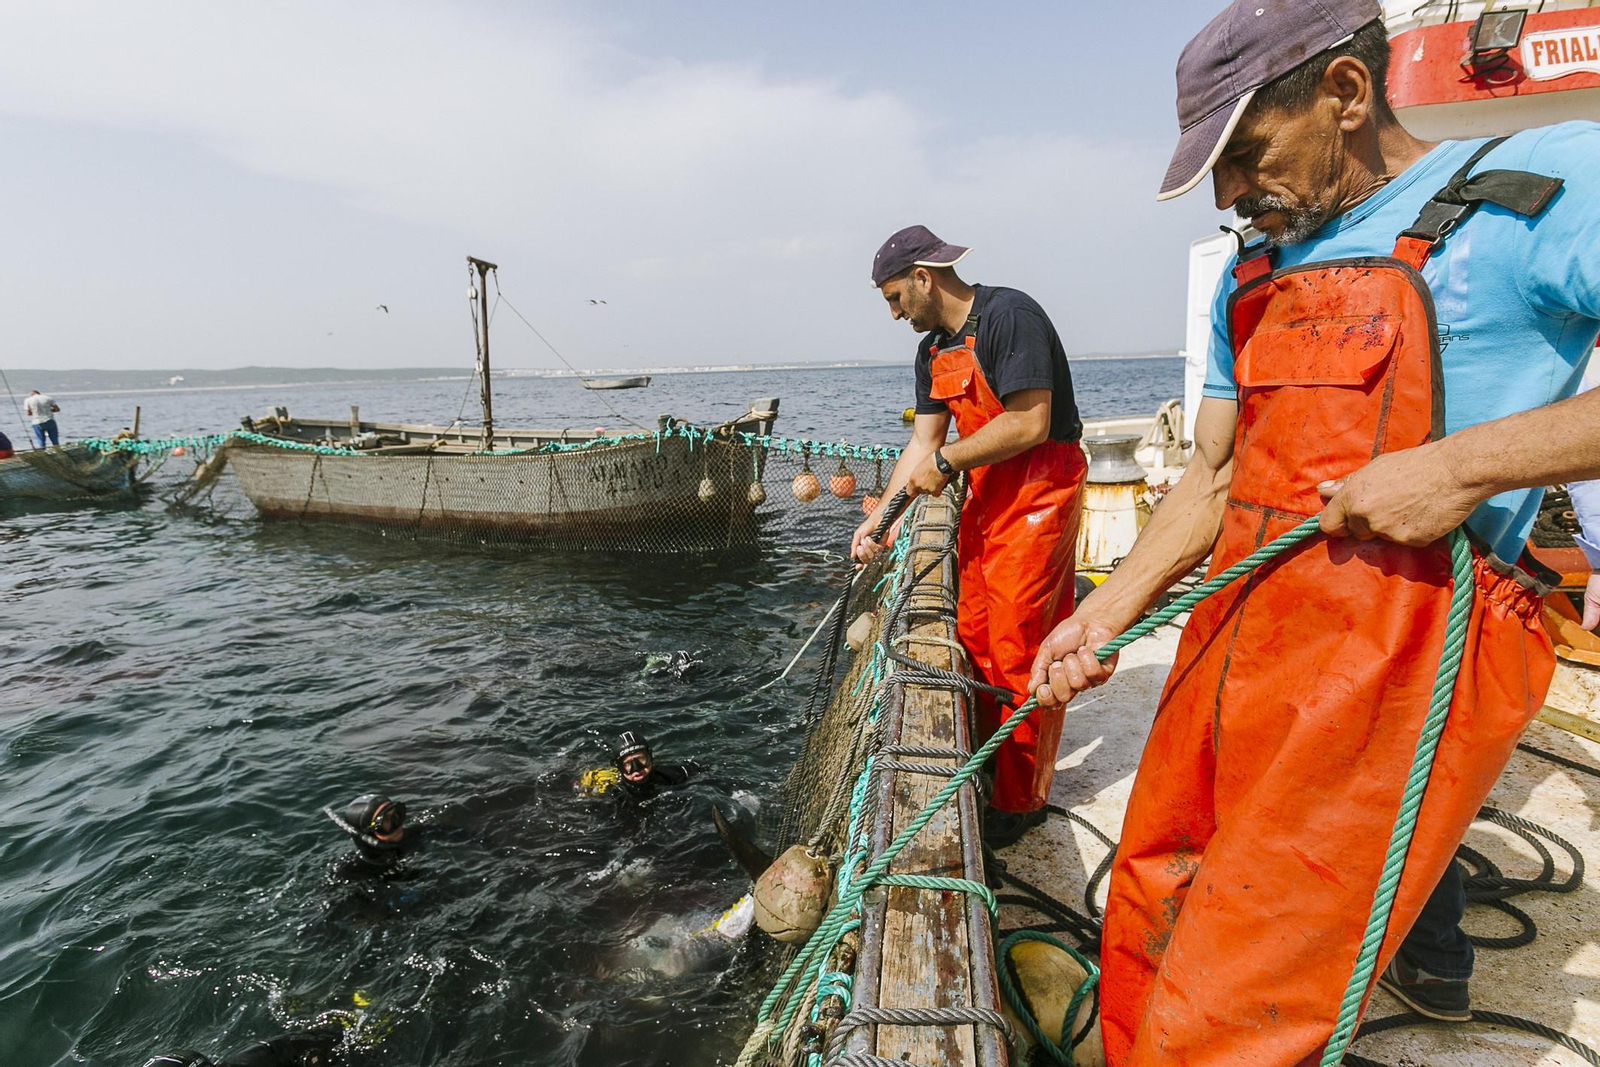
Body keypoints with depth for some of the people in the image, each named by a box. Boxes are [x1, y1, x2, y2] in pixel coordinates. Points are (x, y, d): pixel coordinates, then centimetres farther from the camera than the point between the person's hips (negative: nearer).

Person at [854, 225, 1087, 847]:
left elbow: (1030, 424, -23)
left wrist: (948, 461, -15)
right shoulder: (933, 350, 13)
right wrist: (880, 516, 6)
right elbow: (923, 444, 13)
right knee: (973, 639, 11)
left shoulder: (1008, 316, -15)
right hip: (985, 499, 9)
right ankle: (984, 769, 27)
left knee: (1020, 650, -4)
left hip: (1038, 497, -9)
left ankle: (1020, 801, 10)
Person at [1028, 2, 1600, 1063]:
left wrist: (1468, 461, -20)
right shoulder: (1255, 274, 16)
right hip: (1234, 639, 7)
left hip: (1396, 663, -7)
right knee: (1152, 922, 16)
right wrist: (1106, 612, 7)